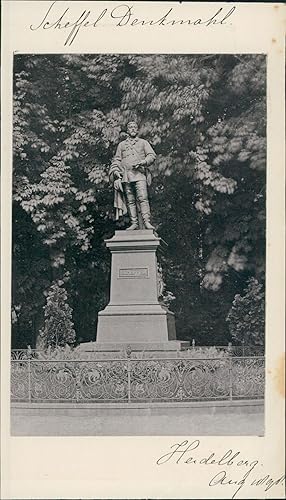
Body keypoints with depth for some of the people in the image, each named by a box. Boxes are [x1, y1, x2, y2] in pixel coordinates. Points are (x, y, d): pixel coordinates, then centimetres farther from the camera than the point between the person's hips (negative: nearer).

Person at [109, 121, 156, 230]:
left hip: (139, 174, -3)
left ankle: (147, 222, -21)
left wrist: (142, 162, -11)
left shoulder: (143, 142, 17)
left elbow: (152, 155, 7)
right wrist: (116, 172, 4)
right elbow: (116, 160, 22)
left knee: (143, 198, -17)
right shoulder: (121, 145, 23)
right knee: (130, 201, -2)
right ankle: (134, 223, -1)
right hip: (125, 176, 3)